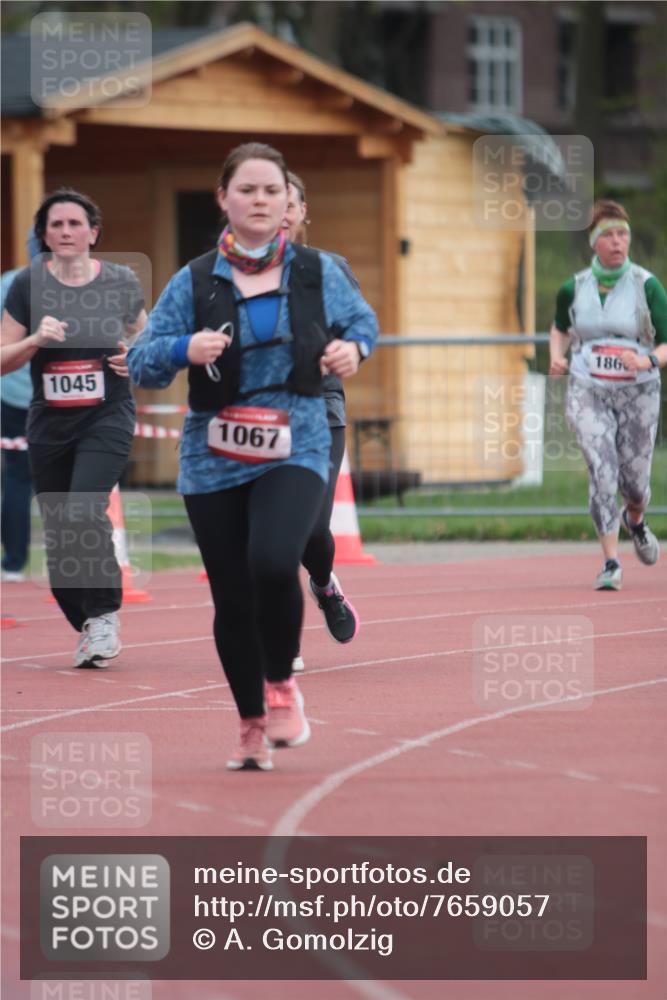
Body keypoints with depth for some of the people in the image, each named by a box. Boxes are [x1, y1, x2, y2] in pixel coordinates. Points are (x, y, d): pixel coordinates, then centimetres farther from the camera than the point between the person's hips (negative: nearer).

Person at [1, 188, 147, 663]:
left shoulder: (121, 282, -2)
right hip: (49, 423, 3)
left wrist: (135, 356, -5)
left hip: (108, 416, -3)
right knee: (58, 532, 6)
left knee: (84, 511, -23)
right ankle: (88, 628, 24)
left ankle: (105, 615, -6)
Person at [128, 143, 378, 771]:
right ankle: (253, 724, 24)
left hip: (296, 451, -1)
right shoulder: (194, 283, 1)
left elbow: (362, 319, 21)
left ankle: (282, 684, -1)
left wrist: (351, 348, -1)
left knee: (273, 562, -27)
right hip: (214, 459, 1)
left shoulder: (317, 272, 4)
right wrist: (183, 349, -19)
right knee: (232, 598, 4)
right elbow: (140, 365, 1)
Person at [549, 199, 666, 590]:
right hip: (588, 393, 0)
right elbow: (560, 329, 21)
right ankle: (611, 562, -14)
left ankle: (635, 520, 44)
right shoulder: (574, 289, 0)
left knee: (635, 481, 6)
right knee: (602, 471, -17)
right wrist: (557, 356, 1)